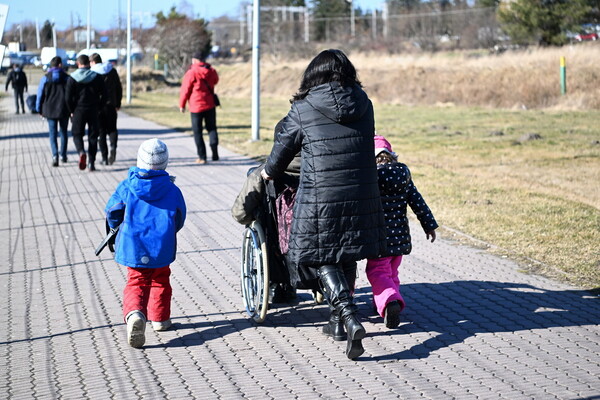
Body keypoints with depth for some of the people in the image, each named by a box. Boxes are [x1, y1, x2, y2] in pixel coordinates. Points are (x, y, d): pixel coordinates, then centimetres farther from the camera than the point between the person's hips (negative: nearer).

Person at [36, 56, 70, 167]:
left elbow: (40, 95, 1)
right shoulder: (67, 78, -3)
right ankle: (63, 155, 22)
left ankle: (55, 155, -18)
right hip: (64, 110, 1)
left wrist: (39, 110, 11)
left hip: (50, 110, -1)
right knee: (63, 132, 16)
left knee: (53, 133, 1)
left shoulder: (45, 78, -3)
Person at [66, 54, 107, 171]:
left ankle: (81, 152, -20)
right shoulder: (97, 77, 0)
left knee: (77, 134, 10)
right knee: (93, 136, 8)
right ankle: (92, 163, 5)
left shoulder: (72, 78, -5)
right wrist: (98, 107, 9)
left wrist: (72, 111, 5)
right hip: (93, 110, 1)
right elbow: (104, 95, -2)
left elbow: (68, 98, -7)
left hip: (78, 110, -1)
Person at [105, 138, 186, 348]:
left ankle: (134, 313, -22)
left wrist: (116, 226, 28)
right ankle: (160, 318, 28)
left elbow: (113, 214, 5)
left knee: (137, 282, 4)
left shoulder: (127, 187, -2)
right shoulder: (172, 189, -1)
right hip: (162, 248, 1)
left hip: (133, 246, -1)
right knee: (160, 280, 22)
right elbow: (180, 219, 8)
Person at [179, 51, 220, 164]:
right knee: (211, 128, 13)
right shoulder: (212, 71, 4)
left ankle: (202, 157, 1)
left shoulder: (191, 73, -11)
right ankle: (215, 152, -7)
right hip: (210, 105, 4)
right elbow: (215, 81, 25)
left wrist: (182, 105, 2)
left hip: (196, 107, -4)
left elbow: (185, 90, -8)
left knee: (197, 131, 4)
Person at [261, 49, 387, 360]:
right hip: (362, 196, 4)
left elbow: (284, 144, 9)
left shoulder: (303, 109, -4)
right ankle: (338, 321, 27)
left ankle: (350, 319, -16)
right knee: (347, 257, 17)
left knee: (324, 260, 3)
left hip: (320, 198, -4)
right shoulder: (363, 104, 5)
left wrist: (270, 172, 29)